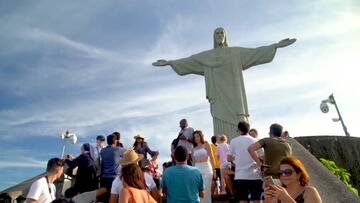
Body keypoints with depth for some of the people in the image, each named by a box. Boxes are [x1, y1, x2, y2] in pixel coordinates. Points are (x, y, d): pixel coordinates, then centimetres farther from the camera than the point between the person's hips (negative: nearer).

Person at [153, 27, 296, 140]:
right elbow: (187, 61, 16)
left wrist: (276, 45, 0)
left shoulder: (236, 52, 16)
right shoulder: (206, 56, 18)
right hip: (218, 95, 0)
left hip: (233, 93, 0)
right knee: (222, 128, -7)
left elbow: (256, 52, 9)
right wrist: (169, 62, 12)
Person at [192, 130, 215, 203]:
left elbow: (211, 157, -2)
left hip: (206, 168, -3)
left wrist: (214, 169, -9)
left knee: (206, 189, -4)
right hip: (197, 169, 4)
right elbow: (193, 161, 15)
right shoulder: (194, 149, 14)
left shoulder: (206, 145, 4)